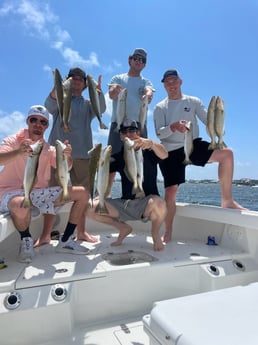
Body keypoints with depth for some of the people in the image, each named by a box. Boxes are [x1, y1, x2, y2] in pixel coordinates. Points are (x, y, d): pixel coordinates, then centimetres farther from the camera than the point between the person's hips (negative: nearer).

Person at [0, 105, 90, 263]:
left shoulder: (49, 149, 9)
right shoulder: (14, 140, -3)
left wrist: (67, 156, -30)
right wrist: (19, 152, -42)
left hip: (39, 192, 5)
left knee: (82, 193, -3)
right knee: (21, 205, -42)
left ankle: (65, 241, 0)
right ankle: (26, 241, -8)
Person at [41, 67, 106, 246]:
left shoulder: (88, 104, 18)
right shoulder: (60, 100, 14)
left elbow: (101, 109, -4)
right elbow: (49, 106, -10)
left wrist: (98, 90, -23)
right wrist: (56, 87, -29)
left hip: (83, 154, 2)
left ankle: (81, 232, 16)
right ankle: (46, 234, 2)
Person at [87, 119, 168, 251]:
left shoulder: (148, 151, -2)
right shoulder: (119, 156, 7)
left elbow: (164, 155, -24)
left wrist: (151, 143, -45)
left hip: (146, 202, -3)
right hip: (124, 204, 4)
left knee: (159, 203, -39)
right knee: (90, 207, -14)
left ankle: (155, 235, -3)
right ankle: (124, 228, 9)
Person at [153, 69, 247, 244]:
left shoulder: (193, 101, 9)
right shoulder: (160, 108, 7)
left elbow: (209, 121, 0)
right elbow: (159, 133, -6)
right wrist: (173, 126, -26)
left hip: (193, 145, 1)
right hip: (171, 151, -1)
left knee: (227, 153, -22)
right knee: (171, 191, -8)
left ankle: (227, 200, -10)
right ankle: (168, 233, 8)